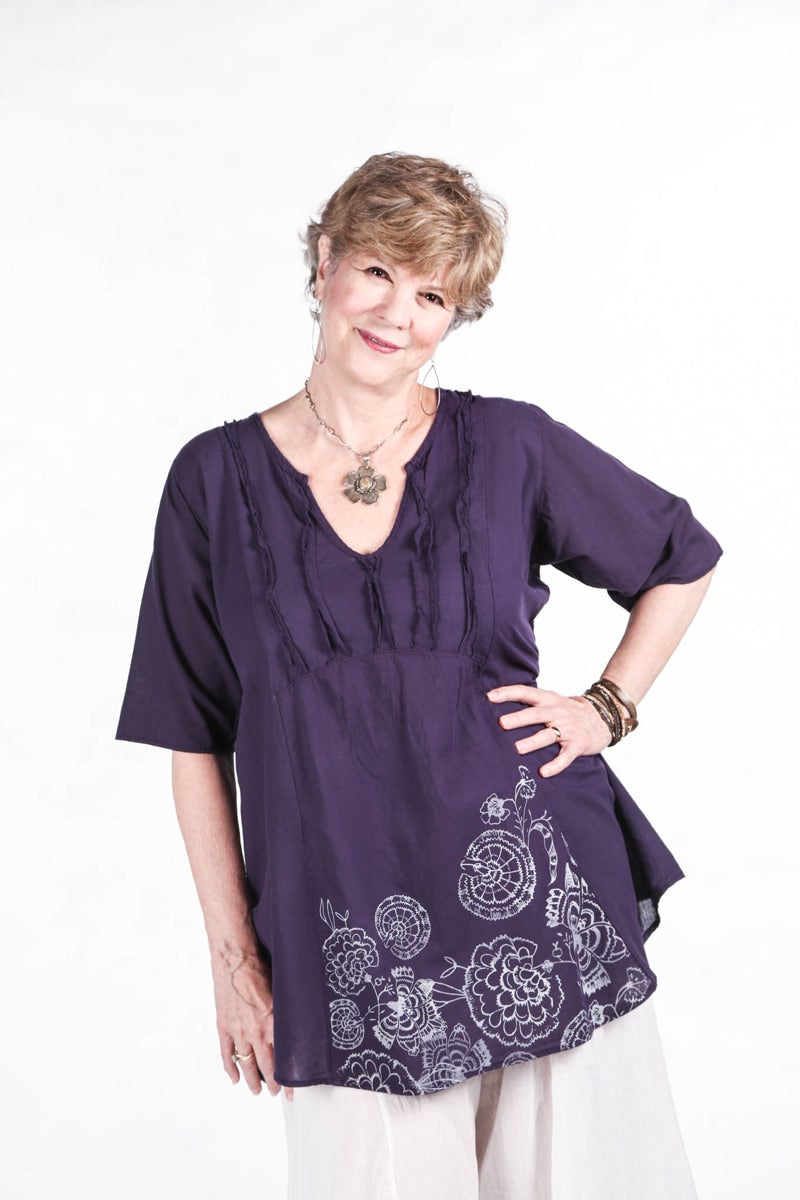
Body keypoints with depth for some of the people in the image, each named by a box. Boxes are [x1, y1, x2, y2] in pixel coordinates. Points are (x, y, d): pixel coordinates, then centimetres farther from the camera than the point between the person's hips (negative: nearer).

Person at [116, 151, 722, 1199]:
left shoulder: (510, 447, -1)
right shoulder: (217, 479, 0)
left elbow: (685, 561, 15)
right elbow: (196, 739, 3)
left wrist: (608, 707, 2)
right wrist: (233, 955, 1)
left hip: (540, 909, 1)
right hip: (343, 946, 0)